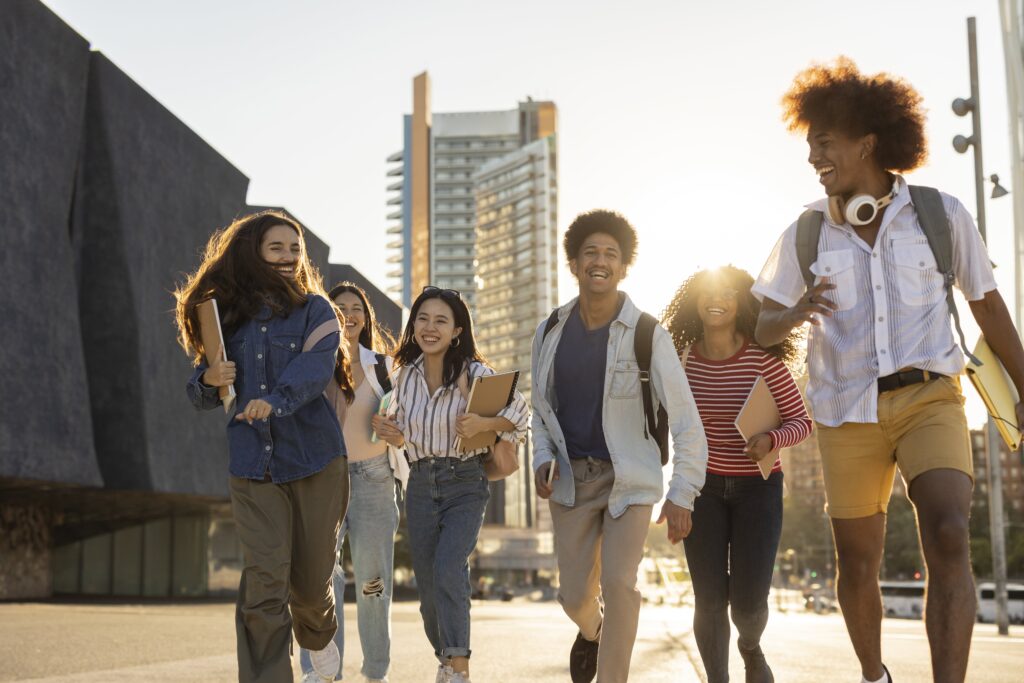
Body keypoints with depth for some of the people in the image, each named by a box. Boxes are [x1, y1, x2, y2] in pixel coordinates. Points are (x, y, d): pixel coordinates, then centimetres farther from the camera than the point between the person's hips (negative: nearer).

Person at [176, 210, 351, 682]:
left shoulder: (314, 310, 2)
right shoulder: (228, 316, 9)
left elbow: (315, 366, -17)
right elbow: (201, 396, 14)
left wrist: (276, 400, -36)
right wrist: (209, 380, -10)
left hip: (315, 461, -1)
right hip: (252, 467, 1)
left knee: (310, 579, 10)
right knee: (264, 582, -11)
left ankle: (318, 638, 43)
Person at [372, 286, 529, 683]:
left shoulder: (475, 373, -9)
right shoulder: (406, 375, 5)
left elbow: (520, 411, -6)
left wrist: (482, 424, -22)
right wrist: (390, 433, -3)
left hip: (465, 485, -4)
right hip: (420, 484, 5)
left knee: (448, 569, -24)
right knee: (427, 581, 9)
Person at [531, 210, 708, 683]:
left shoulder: (647, 335, -12)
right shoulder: (551, 332, 0)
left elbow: (685, 419, -11)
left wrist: (681, 495, -15)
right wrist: (543, 457, -4)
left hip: (630, 476, -3)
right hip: (571, 476, 3)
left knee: (618, 584, -15)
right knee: (574, 595, 6)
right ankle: (591, 631, 43)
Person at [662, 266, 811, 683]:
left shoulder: (764, 358, -12)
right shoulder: (682, 360, -5)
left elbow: (800, 421, -7)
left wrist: (772, 440, -27)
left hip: (757, 487, -1)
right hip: (702, 486, 1)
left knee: (748, 602, -3)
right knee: (710, 600, -6)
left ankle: (751, 647, 34)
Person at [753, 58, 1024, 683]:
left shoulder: (942, 214, -3)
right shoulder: (805, 234, 1)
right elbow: (763, 331, 2)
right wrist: (795, 314, -22)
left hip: (930, 399, -2)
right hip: (848, 412, 2)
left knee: (948, 538, -25)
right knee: (858, 563, 11)